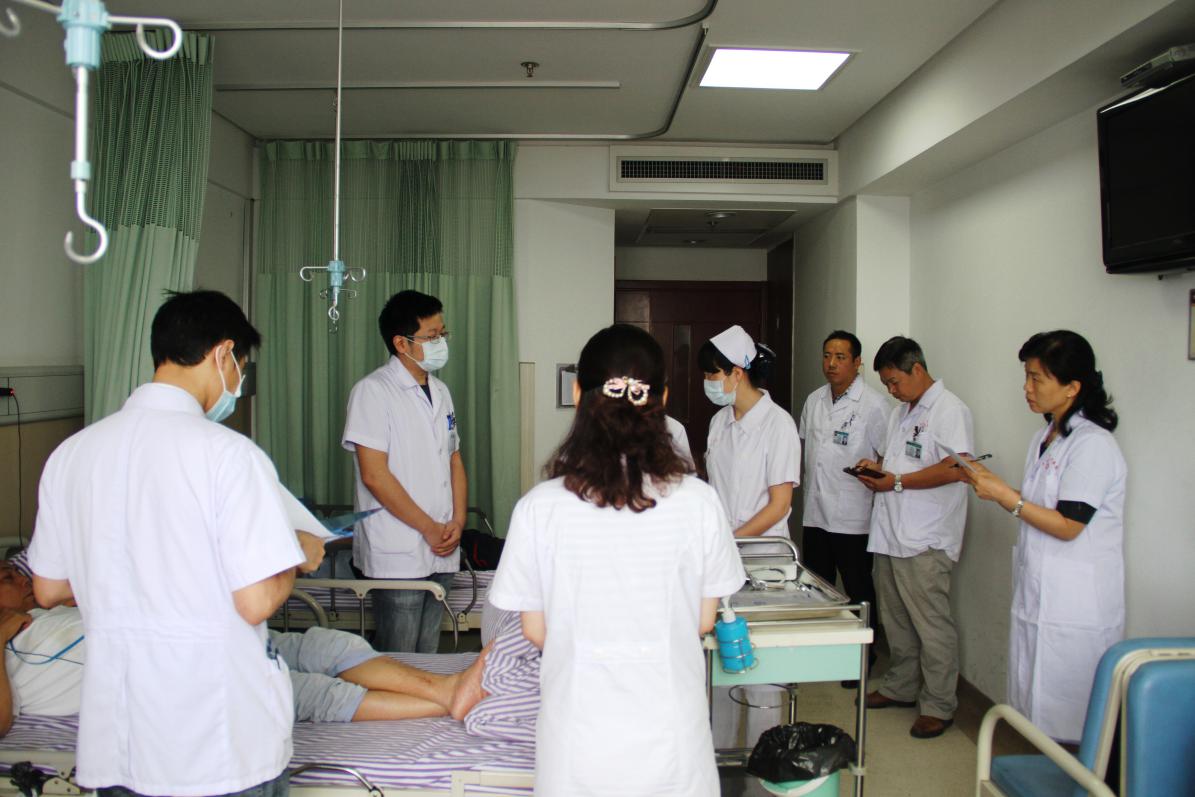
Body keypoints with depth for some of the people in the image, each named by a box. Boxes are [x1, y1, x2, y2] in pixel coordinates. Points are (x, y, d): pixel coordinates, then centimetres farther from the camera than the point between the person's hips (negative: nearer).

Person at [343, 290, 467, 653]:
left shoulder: (440, 392, 14)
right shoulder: (372, 391, -9)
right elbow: (374, 474, -15)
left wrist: (457, 522, 1)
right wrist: (429, 528, -12)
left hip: (442, 553, 7)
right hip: (397, 555, -7)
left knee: (427, 657, 15)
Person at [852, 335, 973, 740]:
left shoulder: (949, 410, -11)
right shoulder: (900, 412, 18)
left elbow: (956, 468, -22)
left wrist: (896, 482, -18)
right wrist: (875, 466, 7)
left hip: (924, 541, -9)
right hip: (890, 535, 9)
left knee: (932, 624, -1)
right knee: (895, 619, 17)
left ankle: (938, 706, 10)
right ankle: (901, 687, 31)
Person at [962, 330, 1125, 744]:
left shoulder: (1093, 445, -16)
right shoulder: (1046, 436, 12)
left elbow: (1067, 526, -18)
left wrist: (1005, 495, -17)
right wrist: (993, 484, 5)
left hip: (1075, 608, -9)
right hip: (1037, 595, 9)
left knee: (1067, 725, 1)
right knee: (1034, 712, 15)